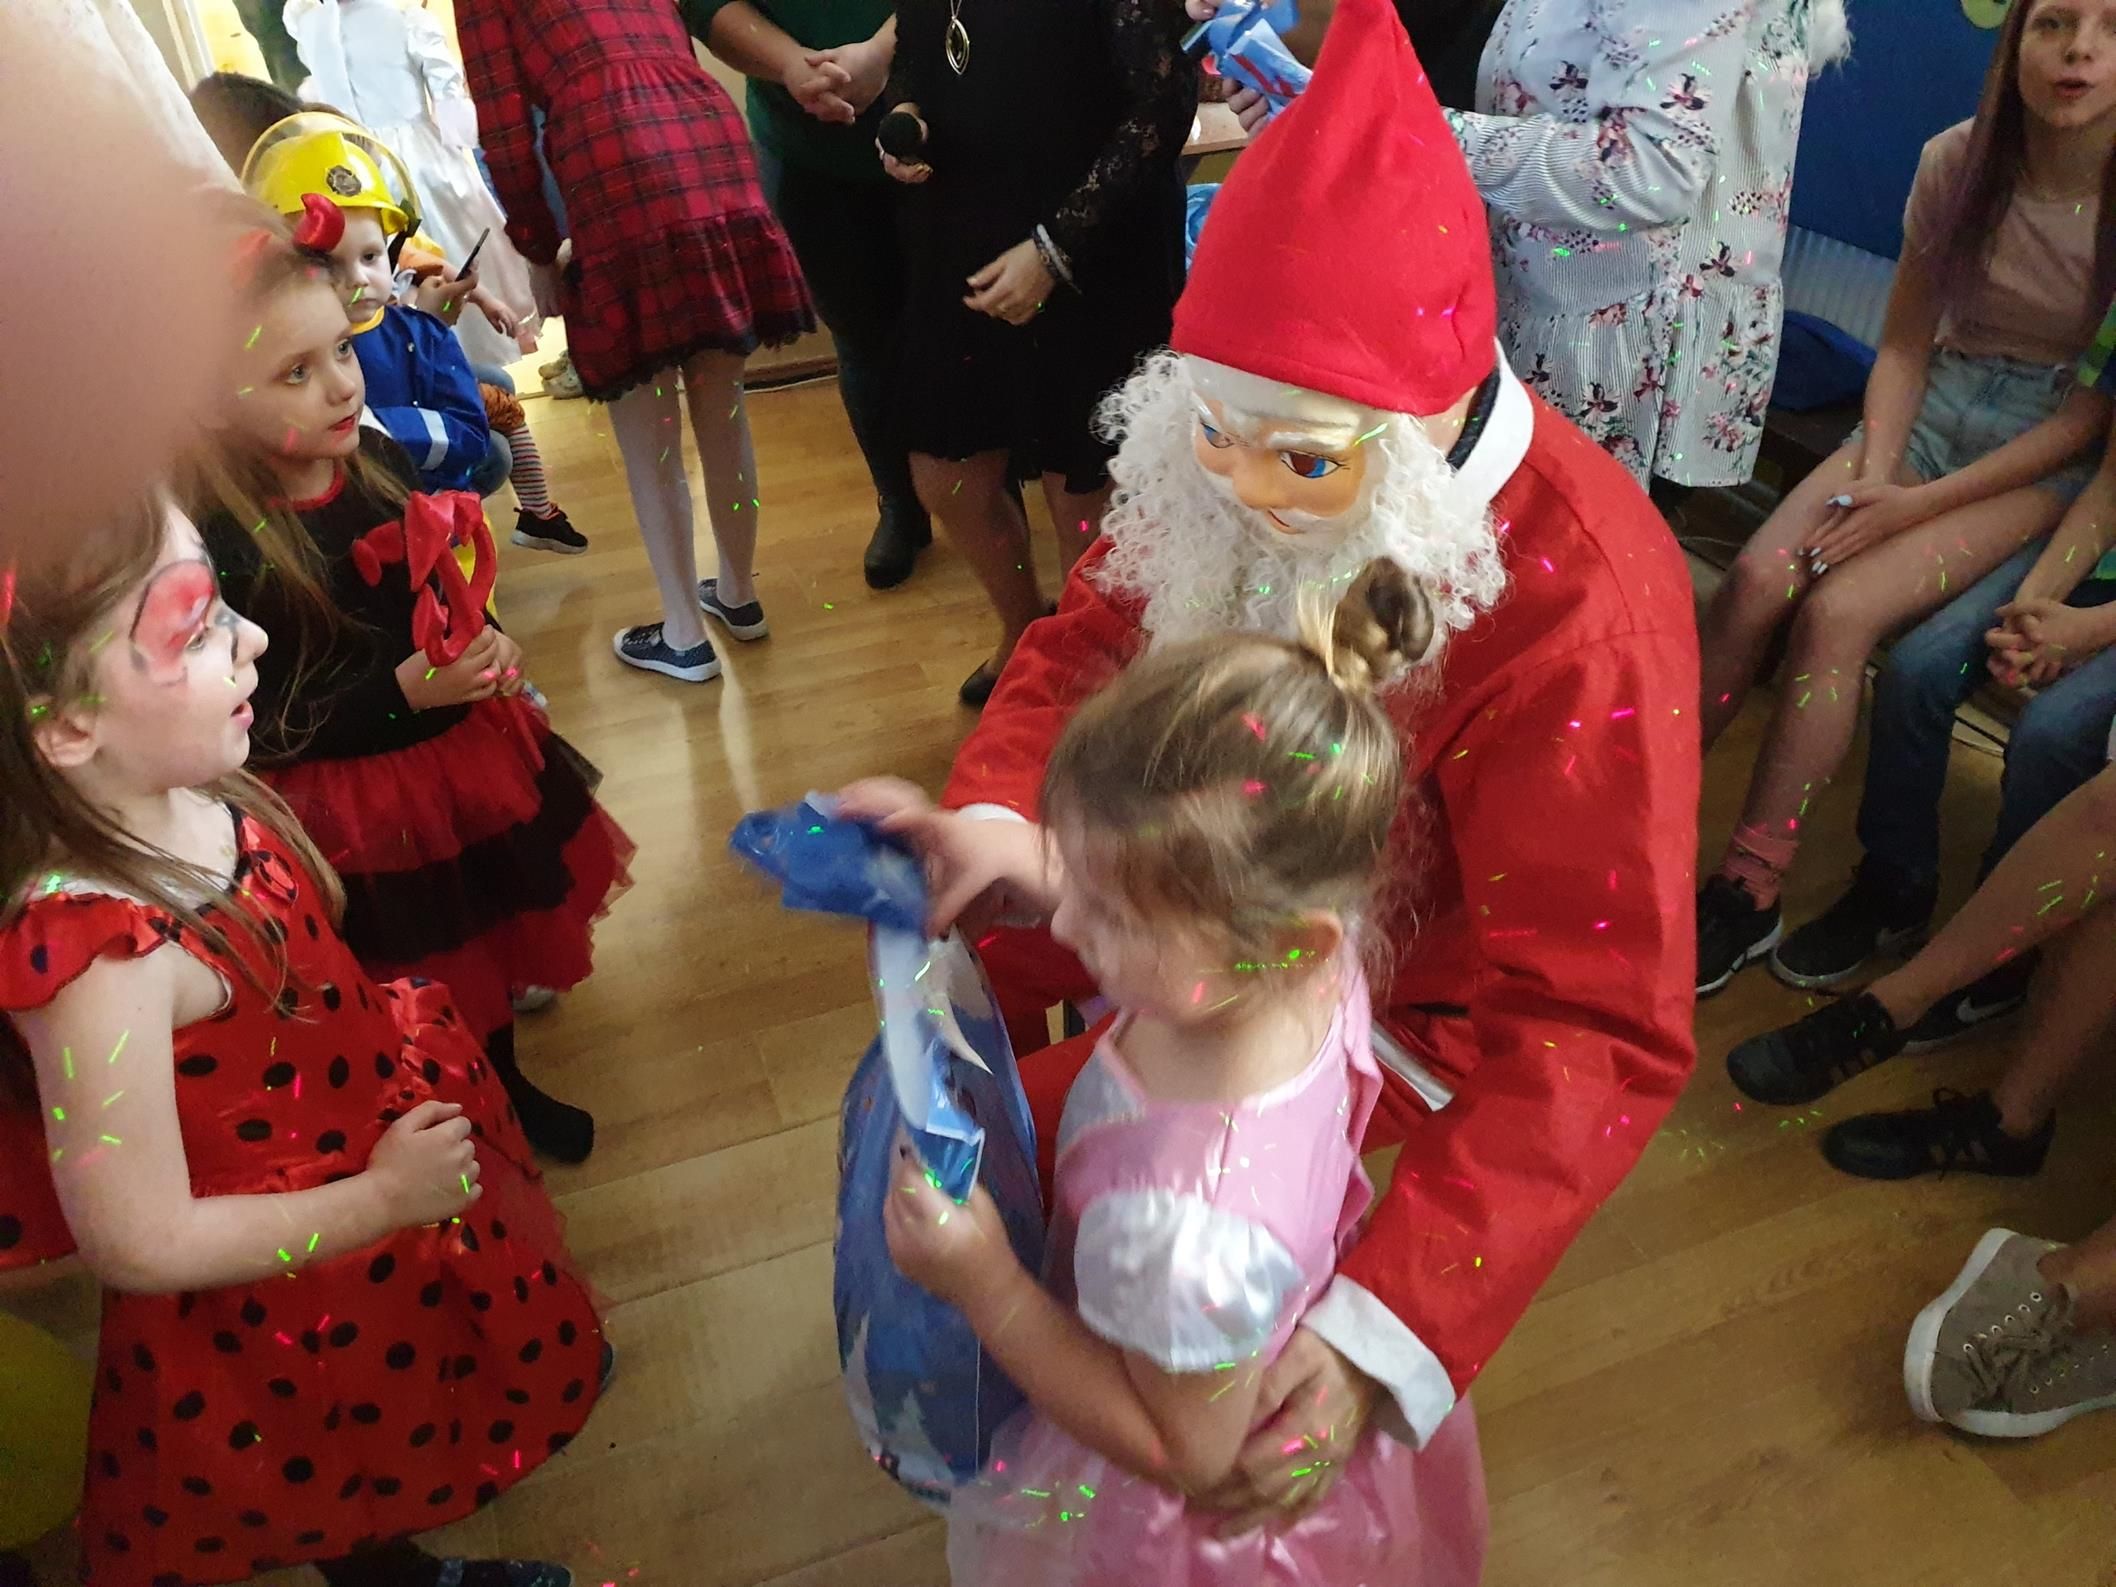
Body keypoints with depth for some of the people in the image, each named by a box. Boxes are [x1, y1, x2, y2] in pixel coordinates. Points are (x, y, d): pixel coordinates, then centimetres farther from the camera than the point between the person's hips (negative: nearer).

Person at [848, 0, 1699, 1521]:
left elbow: (1597, 1029, -33)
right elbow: (1090, 641, -4)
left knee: (1060, 1146, -9)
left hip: (1391, 982, -5)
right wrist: (994, 815, -27)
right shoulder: (1228, 465, -18)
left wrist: (1386, 1331, -44)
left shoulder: (1581, 607, -35)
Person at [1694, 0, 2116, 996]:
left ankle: (1747, 896, -21)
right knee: (1757, 578, -24)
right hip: (1937, 402, 4)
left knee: (1836, 611, -27)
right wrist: (1877, 468, -13)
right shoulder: (1958, 164, -1)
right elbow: (1905, 342, 5)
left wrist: (1923, 503, -19)